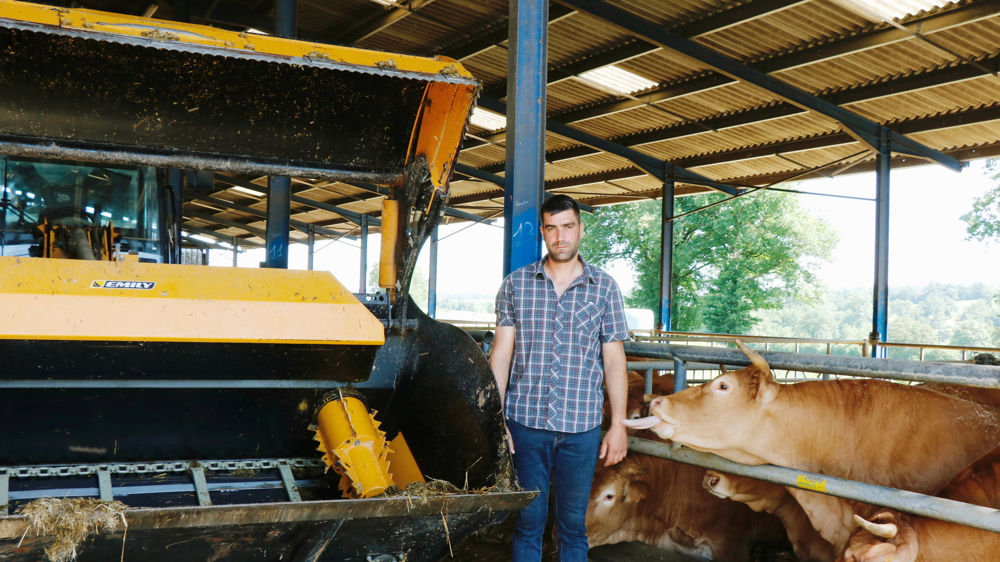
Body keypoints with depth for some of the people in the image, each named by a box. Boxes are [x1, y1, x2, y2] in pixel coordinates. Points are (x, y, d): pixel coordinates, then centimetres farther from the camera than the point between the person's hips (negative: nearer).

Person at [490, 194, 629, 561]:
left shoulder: (604, 288, 4)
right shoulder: (516, 285, 4)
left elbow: (614, 361, 5)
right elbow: (501, 355, 3)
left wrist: (619, 425, 1)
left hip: (582, 427, 0)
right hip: (525, 422, 0)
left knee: (573, 525, 10)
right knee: (527, 522, 8)